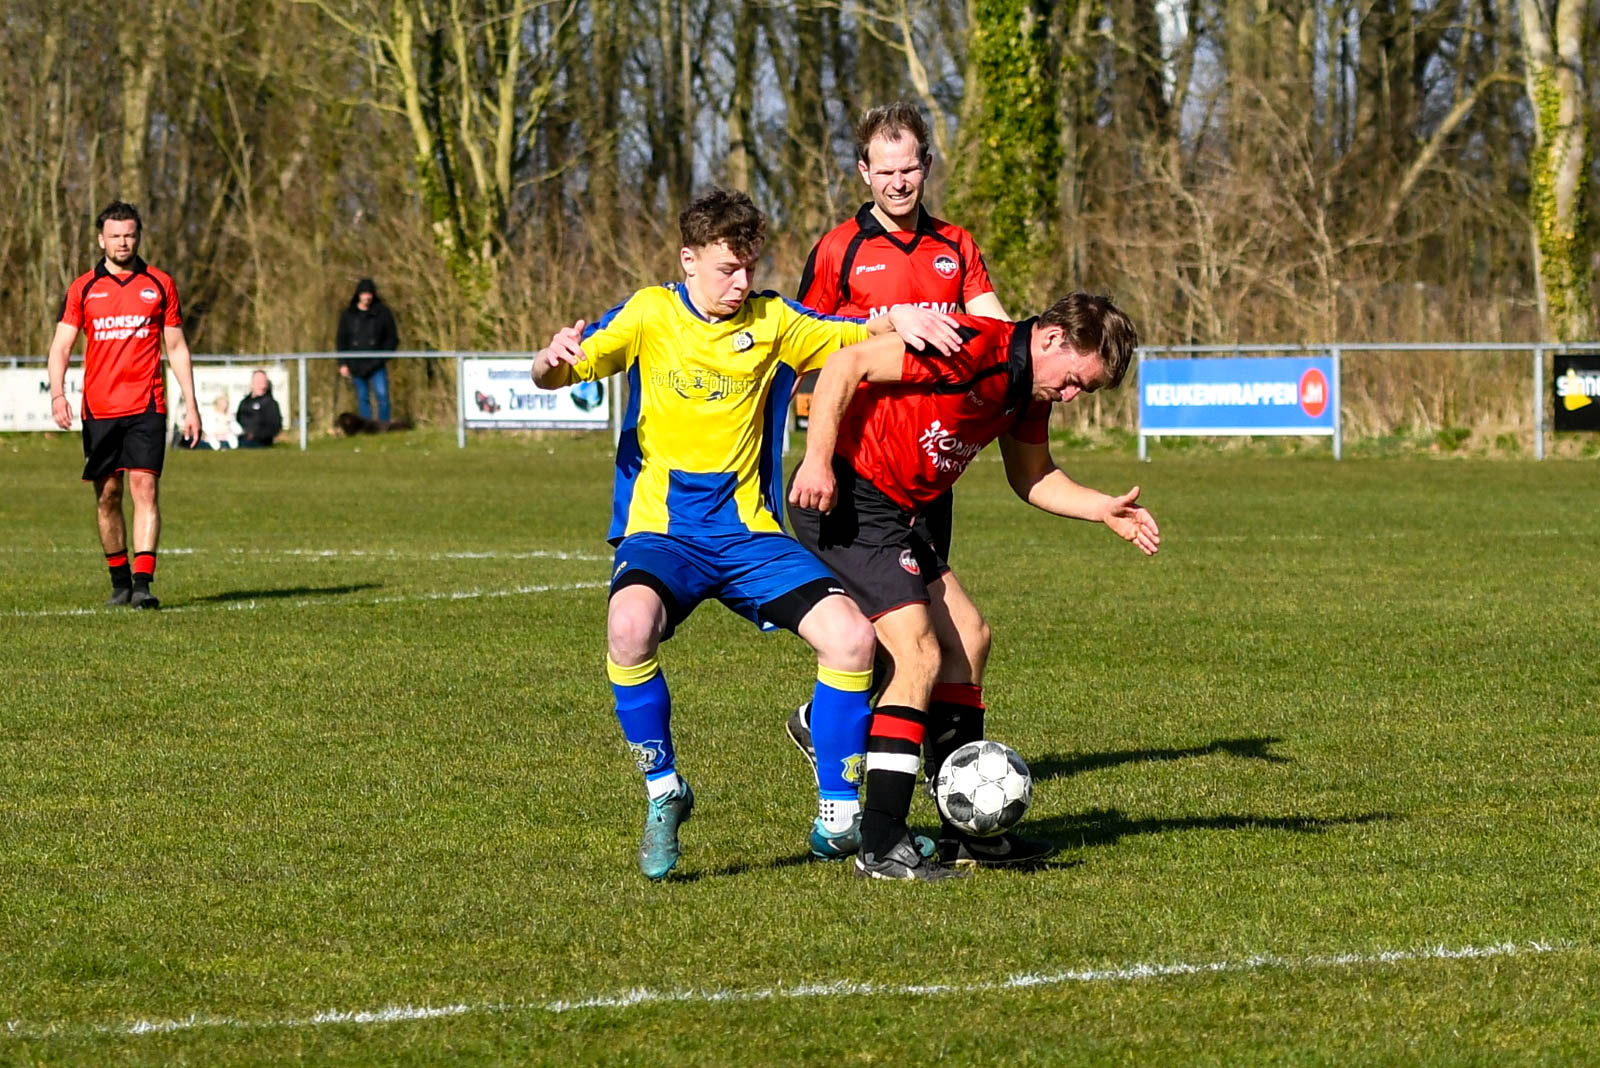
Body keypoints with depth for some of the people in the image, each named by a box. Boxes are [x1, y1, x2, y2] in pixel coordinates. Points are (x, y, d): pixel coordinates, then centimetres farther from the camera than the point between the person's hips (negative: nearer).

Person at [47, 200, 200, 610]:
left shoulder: (160, 284, 8)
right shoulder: (82, 289, 7)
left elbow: (176, 347, 12)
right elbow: (61, 346, 3)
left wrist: (191, 405, 7)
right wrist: (57, 392, -14)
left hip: (146, 407, -1)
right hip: (99, 408, 1)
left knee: (144, 487, -13)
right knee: (107, 495, 5)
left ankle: (143, 583, -19)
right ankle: (120, 581, 18)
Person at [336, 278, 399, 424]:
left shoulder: (383, 312, 2)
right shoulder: (347, 315, 6)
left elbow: (393, 338, 5)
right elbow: (342, 341, 10)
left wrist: (384, 355, -8)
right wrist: (343, 363, 1)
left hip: (377, 364, -2)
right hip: (357, 365, 2)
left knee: (382, 395, -13)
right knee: (362, 399, 4)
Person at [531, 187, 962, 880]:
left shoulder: (771, 322, 7)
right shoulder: (651, 315, -1)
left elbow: (853, 338, 5)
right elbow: (555, 375, -9)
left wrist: (895, 320, -18)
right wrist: (554, 360, -34)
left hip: (750, 535, 3)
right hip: (663, 532, -3)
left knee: (852, 636, -16)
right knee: (630, 627, -36)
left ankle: (837, 819, 2)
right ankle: (664, 794, -12)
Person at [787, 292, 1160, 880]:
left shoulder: (1031, 388, 7)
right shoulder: (973, 348, -23)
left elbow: (1032, 476, 22)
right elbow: (848, 364, -24)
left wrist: (1104, 509, 7)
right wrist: (818, 462, -27)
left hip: (893, 511, 11)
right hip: (842, 500, -11)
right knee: (920, 656, -15)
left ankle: (966, 831, 22)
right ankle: (880, 849, -13)